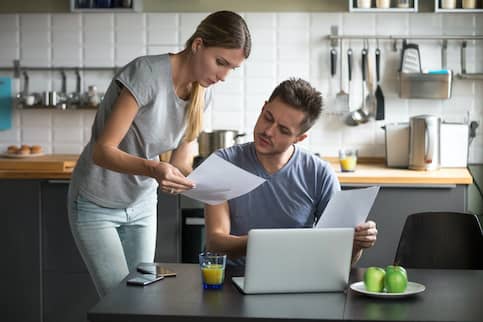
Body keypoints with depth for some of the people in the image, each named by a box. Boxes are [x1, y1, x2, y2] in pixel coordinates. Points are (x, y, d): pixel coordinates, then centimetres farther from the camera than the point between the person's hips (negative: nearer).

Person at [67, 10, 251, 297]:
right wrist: (153, 169, -44)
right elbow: (102, 151, -27)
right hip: (97, 205, -6)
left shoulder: (202, 93, -5)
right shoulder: (147, 73, -26)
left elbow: (181, 159, -1)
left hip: (142, 205, 6)